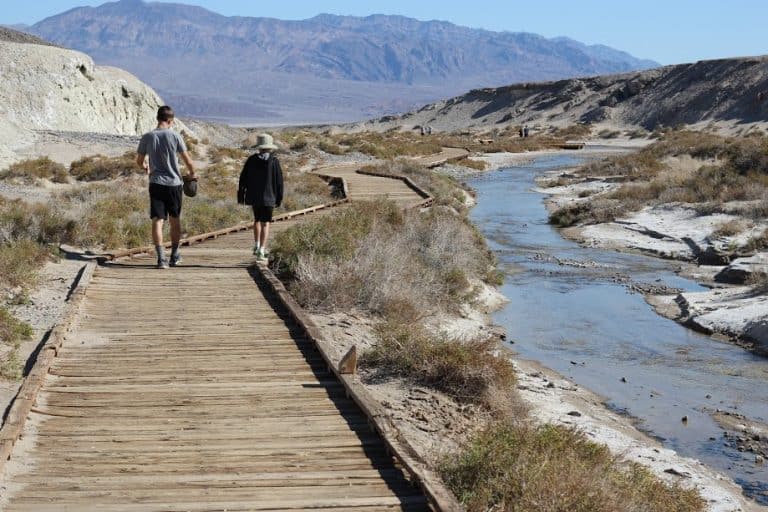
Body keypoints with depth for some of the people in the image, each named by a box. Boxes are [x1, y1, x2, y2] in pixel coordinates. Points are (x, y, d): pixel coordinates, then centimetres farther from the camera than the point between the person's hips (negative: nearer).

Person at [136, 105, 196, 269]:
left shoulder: (147, 137, -1)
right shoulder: (175, 136, -5)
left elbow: (139, 161, 9)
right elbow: (187, 160, -1)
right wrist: (192, 173, 19)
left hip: (156, 183, 1)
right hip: (174, 183, -1)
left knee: (157, 220, -1)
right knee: (175, 220, 14)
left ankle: (161, 258, -12)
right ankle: (174, 256, 23)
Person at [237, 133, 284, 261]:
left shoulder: (251, 160, -2)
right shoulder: (274, 161, -7)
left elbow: (243, 179, 1)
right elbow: (279, 181, -4)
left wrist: (241, 196, 9)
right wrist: (279, 198, 5)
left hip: (254, 196, 3)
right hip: (268, 198, -3)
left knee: (257, 220, 23)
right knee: (265, 223, 1)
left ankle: (257, 246, 22)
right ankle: (261, 250, -9)